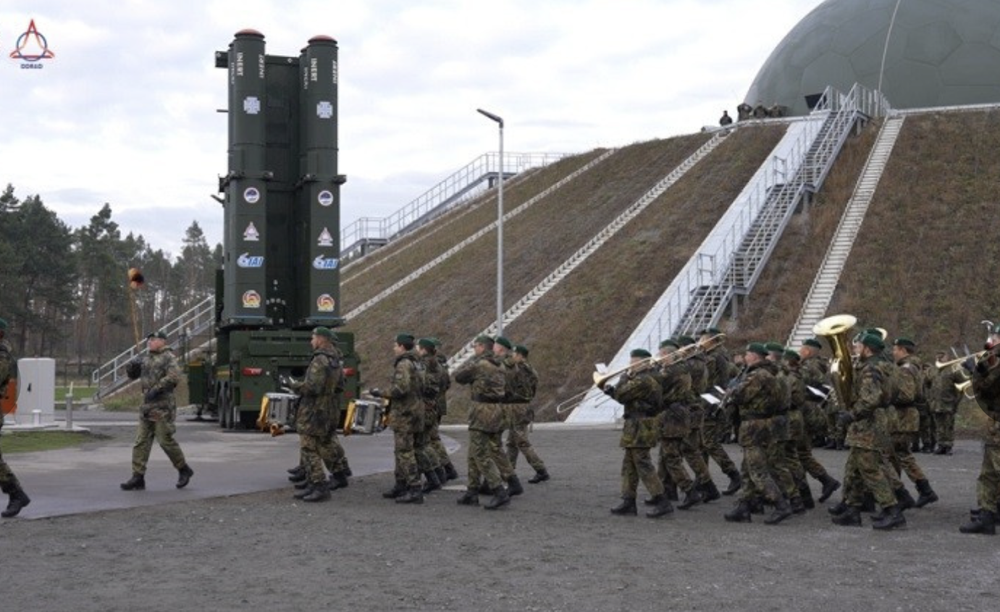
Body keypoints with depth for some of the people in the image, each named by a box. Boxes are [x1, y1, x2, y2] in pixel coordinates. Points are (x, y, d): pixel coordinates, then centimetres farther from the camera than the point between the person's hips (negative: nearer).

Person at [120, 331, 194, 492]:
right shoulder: (146, 358, 17)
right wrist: (133, 365, 0)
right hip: (147, 406, 8)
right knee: (141, 441, 1)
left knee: (165, 440, -5)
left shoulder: (168, 357, -6)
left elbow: (174, 376, -21)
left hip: (162, 406, -8)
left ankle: (184, 470, 13)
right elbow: (132, 374, 22)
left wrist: (157, 389, -25)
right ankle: (138, 477, 1)